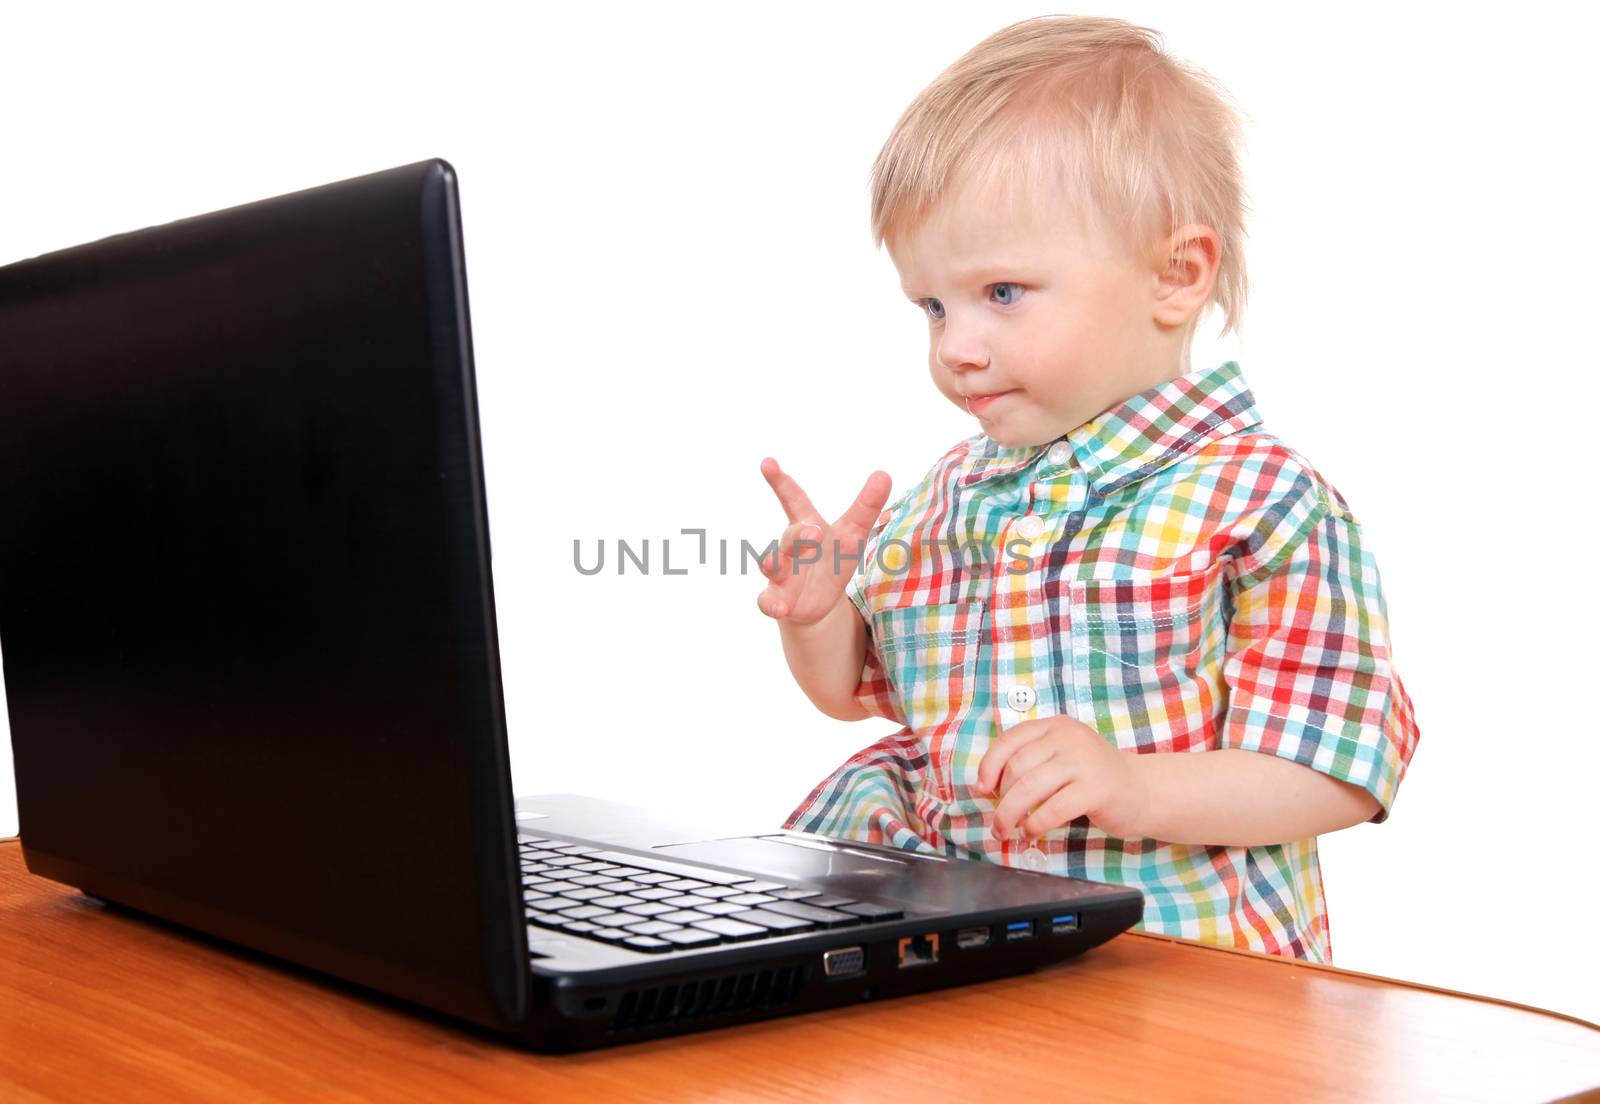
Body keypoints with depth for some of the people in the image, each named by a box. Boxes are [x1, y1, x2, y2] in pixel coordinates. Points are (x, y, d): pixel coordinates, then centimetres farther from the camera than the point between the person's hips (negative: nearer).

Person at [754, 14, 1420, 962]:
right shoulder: (941, 500, 12)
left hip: (1185, 952, -6)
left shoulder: (1263, 503, -8)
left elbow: (1341, 772, -11)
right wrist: (816, 615, 2)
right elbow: (853, 688, 26)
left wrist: (1133, 789, -25)